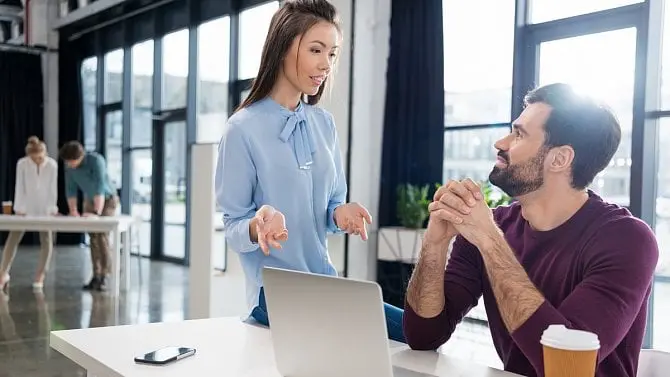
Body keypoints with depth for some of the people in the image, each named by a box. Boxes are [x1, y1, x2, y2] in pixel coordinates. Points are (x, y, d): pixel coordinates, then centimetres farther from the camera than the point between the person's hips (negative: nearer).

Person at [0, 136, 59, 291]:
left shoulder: (52, 165, -16)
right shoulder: (22, 163, -16)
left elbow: (53, 189, -11)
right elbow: (20, 187, -12)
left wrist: (52, 209, -12)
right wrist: (19, 209, -13)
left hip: (44, 208, 0)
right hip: (27, 207, 0)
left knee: (46, 240, -2)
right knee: (13, 238, -3)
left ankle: (40, 276, 6)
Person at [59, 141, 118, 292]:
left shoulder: (96, 160, -32)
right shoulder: (69, 166, -13)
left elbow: (100, 188, -38)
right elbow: (70, 189, -5)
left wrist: (96, 212, -46)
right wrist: (73, 211, -16)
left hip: (107, 199, -5)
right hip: (89, 201, 6)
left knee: (102, 236, -16)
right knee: (93, 238, 1)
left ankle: (103, 276, -14)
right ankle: (96, 275, 5)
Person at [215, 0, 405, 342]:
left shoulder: (324, 123, 6)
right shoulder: (244, 128, -11)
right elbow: (233, 227, -9)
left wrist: (340, 214, -11)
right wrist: (258, 228, -32)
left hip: (325, 281, 7)